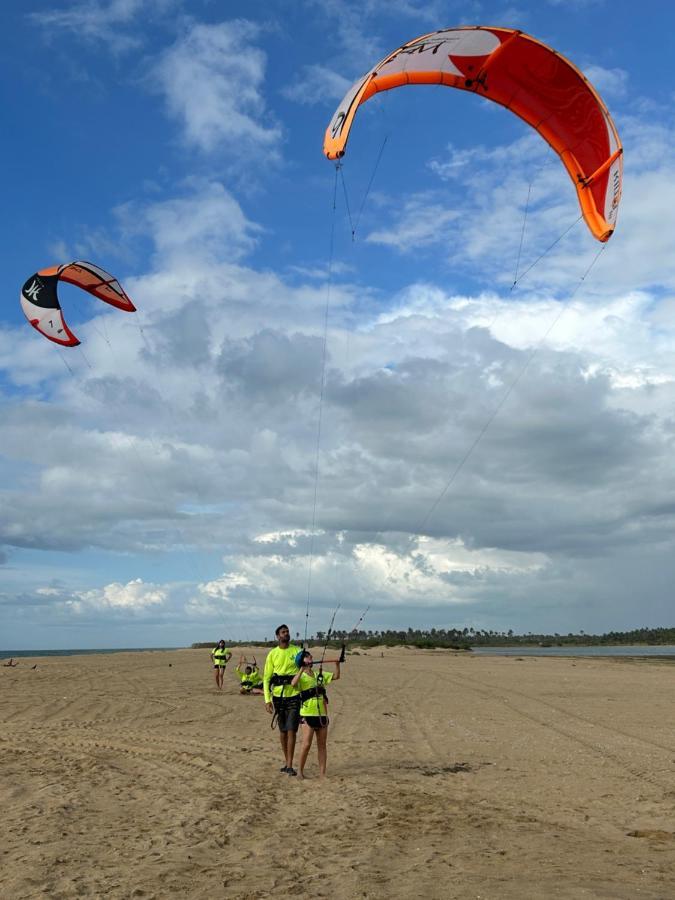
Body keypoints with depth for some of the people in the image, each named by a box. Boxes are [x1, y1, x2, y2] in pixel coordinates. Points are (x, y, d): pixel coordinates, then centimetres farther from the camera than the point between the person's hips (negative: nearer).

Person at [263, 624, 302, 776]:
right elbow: (266, 677, 5)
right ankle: (286, 761, 25)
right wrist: (267, 700, -3)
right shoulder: (272, 654, 4)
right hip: (278, 696, 2)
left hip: (294, 695, -2)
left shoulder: (297, 651, 1)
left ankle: (289, 765, -2)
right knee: (283, 730, 11)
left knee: (292, 730, -7)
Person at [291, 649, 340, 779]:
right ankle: (301, 771, 7)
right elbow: (293, 683, -25)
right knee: (307, 744, -8)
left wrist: (337, 665, -2)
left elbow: (336, 676, 13)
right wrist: (302, 670, -29)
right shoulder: (301, 676, -4)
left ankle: (322, 773, 14)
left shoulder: (320, 674, 13)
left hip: (322, 713, 5)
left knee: (322, 744, 8)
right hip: (307, 714, -5)